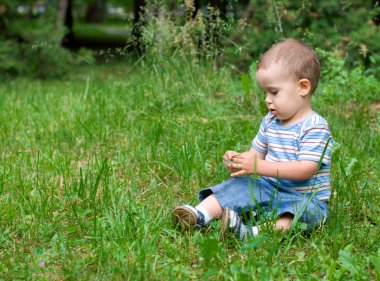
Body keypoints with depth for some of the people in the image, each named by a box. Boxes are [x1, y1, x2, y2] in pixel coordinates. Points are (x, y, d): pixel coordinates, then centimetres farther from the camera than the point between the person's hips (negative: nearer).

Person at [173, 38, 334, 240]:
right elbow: (257, 153, 17)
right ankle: (199, 215, -29)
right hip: (269, 188, 7)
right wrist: (238, 159, -9)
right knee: (238, 186, -10)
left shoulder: (315, 127, -16)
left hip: (306, 199, -7)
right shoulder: (270, 122, 9)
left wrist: (259, 166, -30)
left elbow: (306, 169, -26)